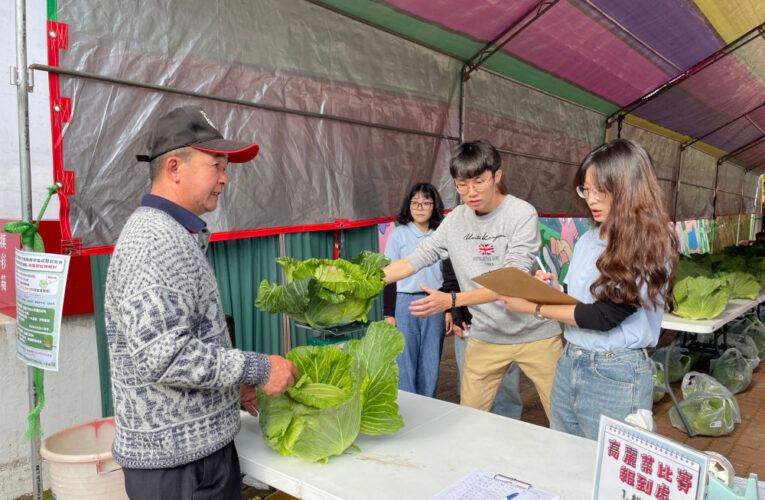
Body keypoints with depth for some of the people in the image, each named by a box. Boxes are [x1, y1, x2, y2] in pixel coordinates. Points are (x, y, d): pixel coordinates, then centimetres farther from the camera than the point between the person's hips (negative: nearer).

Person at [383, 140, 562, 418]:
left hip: (534, 333, -3)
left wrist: (452, 300, -33)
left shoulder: (522, 214, -14)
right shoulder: (456, 219, 1)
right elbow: (417, 259, 4)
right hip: (485, 337, 4)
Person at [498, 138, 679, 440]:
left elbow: (605, 315, -18)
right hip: (569, 363, 7)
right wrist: (554, 288, -4)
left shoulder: (650, 245, -13)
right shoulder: (589, 239, 8)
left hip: (614, 377, -7)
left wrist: (534, 308, -13)